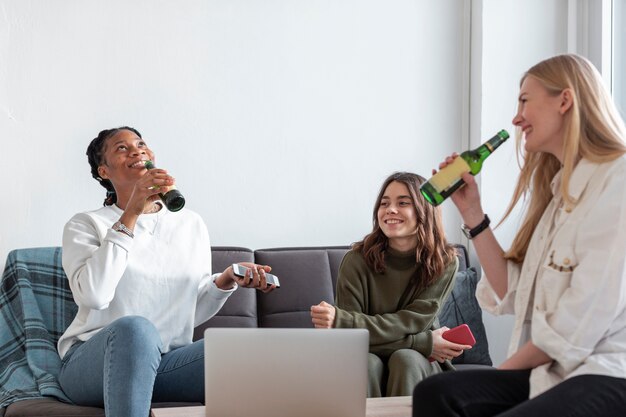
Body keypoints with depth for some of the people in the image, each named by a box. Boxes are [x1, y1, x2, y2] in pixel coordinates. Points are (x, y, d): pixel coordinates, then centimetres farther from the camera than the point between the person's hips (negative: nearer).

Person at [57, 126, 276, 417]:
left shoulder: (191, 224, 13)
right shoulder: (86, 225, 2)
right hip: (94, 362, -3)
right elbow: (93, 295, -18)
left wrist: (224, 282, -7)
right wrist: (130, 216, -17)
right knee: (135, 328, -39)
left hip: (163, 362, 3)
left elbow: (193, 313, 14)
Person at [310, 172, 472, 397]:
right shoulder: (357, 260, -14)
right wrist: (425, 343, -22)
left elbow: (411, 323, -19)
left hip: (420, 363, 1)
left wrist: (340, 319, -32)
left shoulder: (444, 262, -11)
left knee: (405, 359, -30)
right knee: (366, 363, -32)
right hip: (369, 354, -1)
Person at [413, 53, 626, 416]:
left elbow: (585, 317, -16)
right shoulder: (560, 189, 19)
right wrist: (472, 212, 10)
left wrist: (505, 370, -5)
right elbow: (514, 295, 13)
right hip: (554, 371, 8)